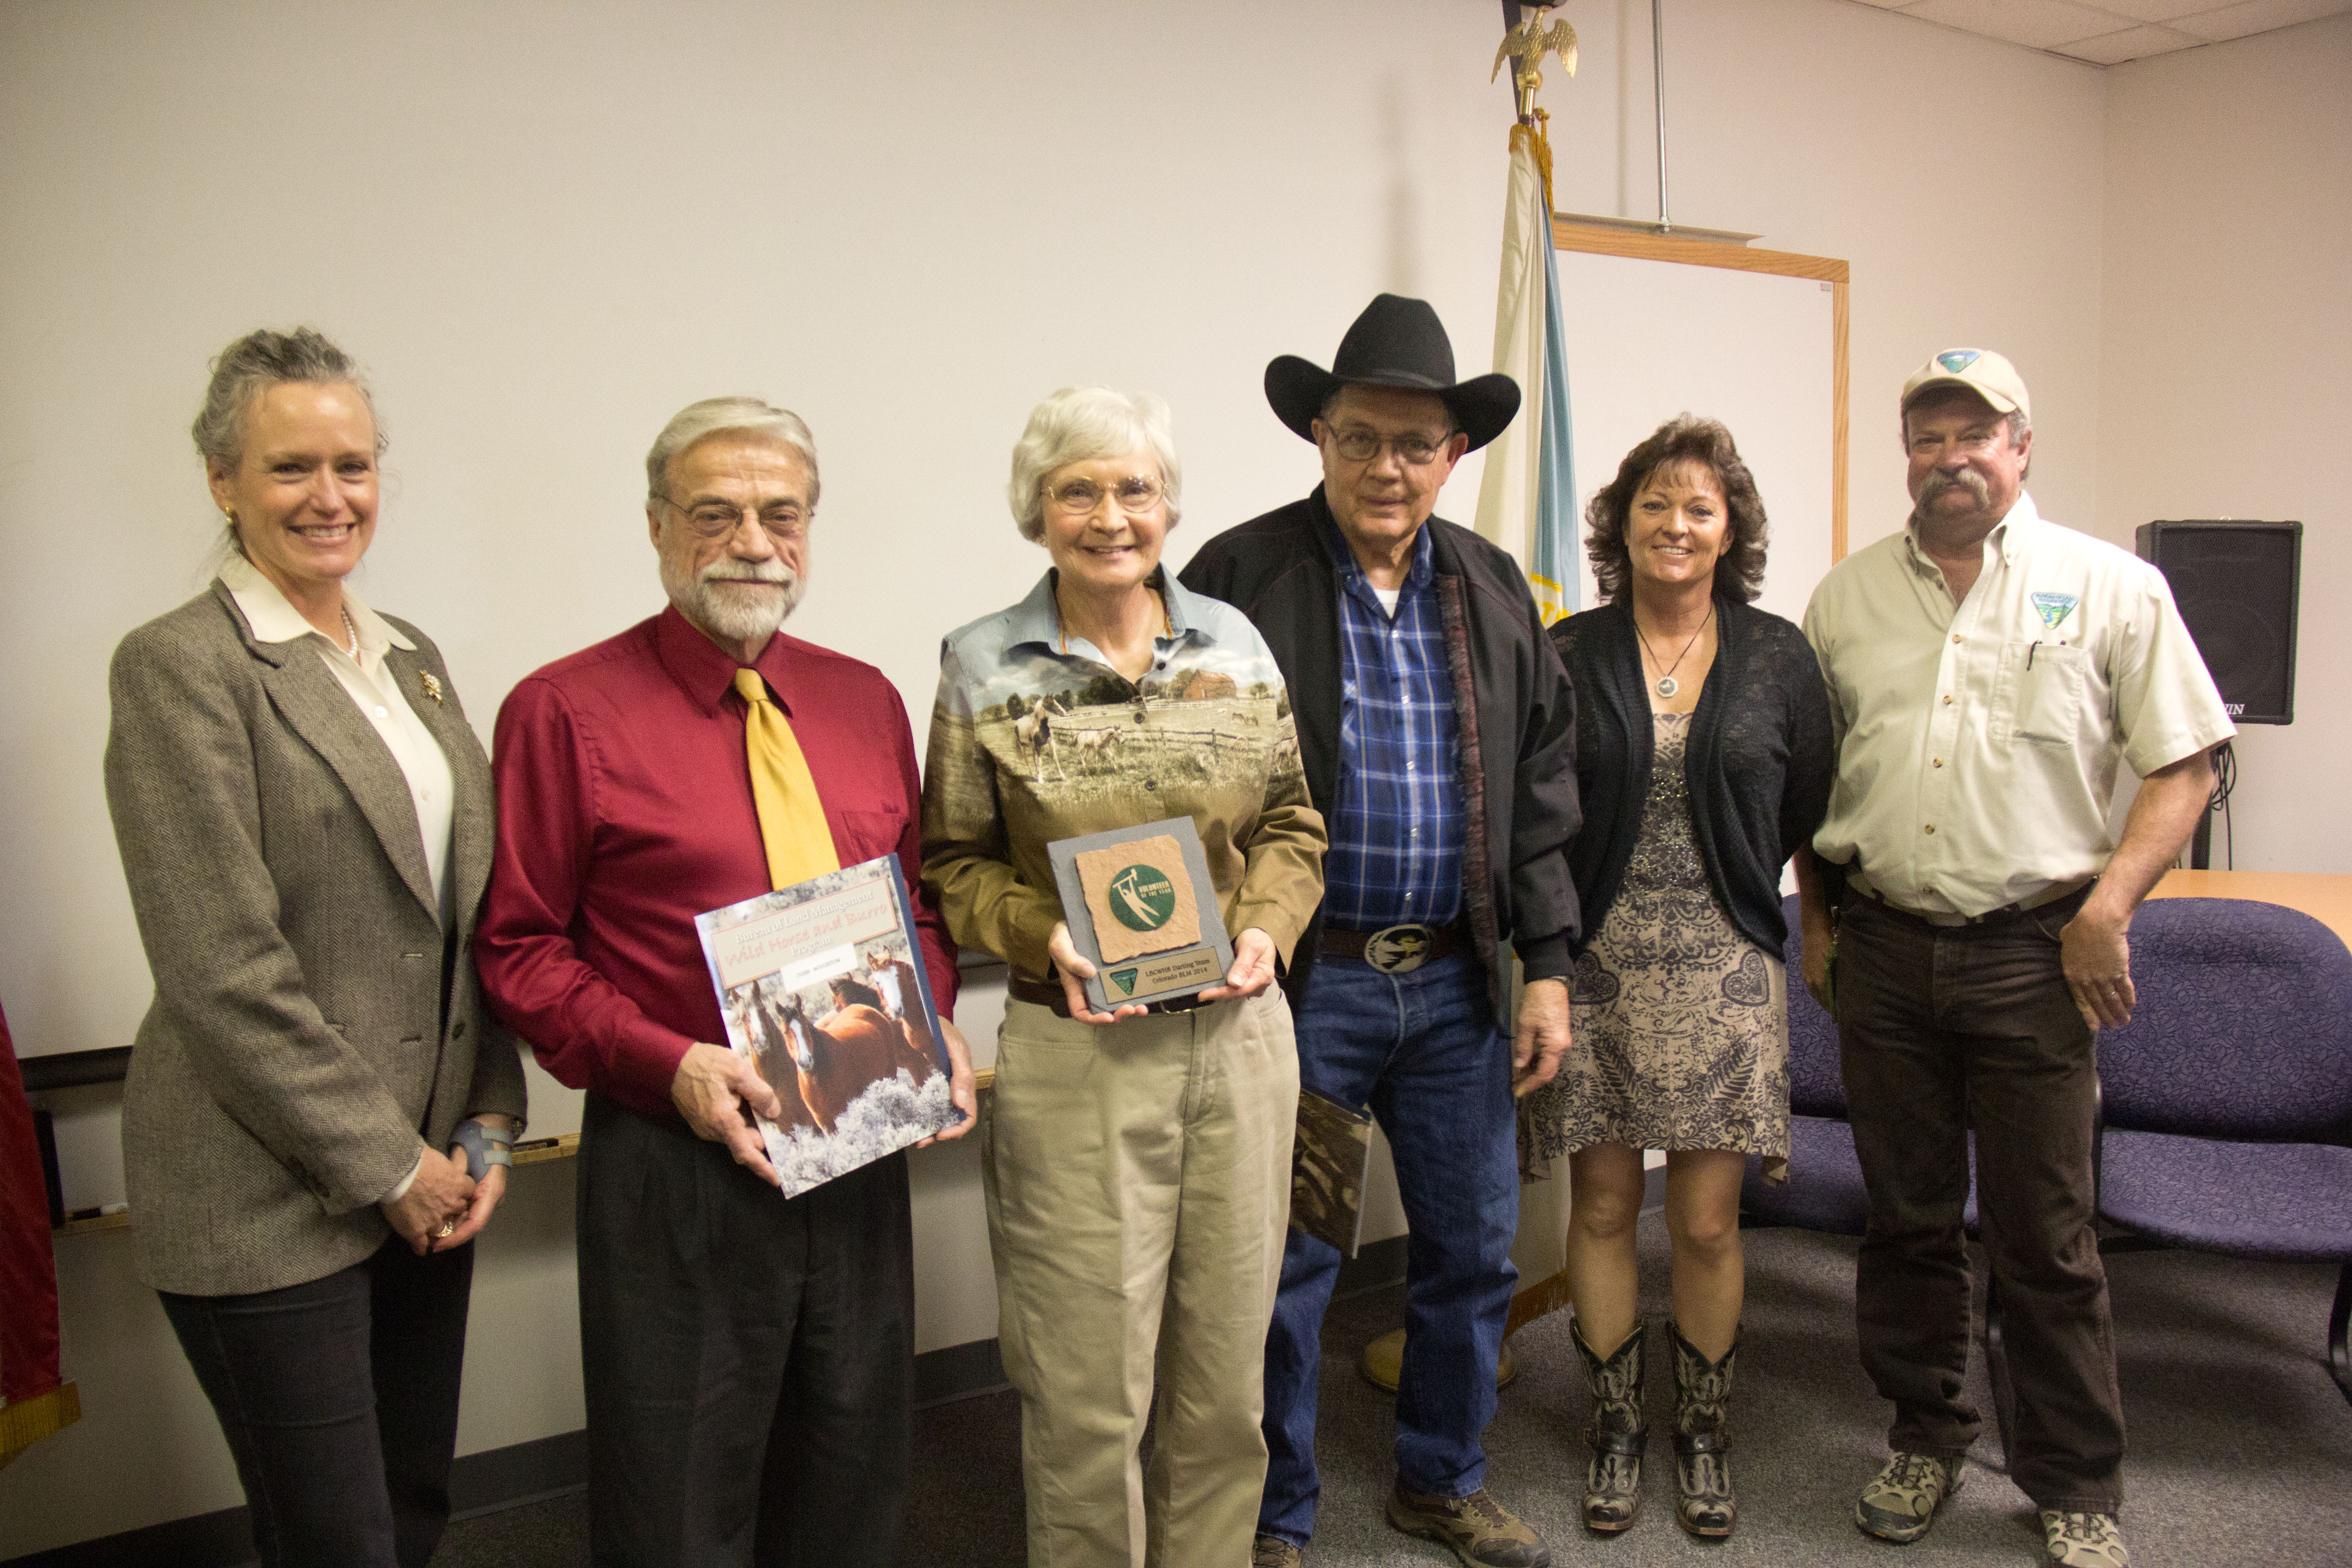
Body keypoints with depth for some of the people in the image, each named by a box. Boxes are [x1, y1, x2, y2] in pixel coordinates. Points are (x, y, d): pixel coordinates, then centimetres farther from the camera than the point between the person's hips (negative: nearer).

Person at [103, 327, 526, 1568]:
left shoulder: (411, 660, 11)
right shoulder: (179, 666, -11)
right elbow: (223, 967, -17)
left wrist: (487, 1123, 4)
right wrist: (385, 1162, -12)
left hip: (426, 1173, 7)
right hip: (271, 1204, -6)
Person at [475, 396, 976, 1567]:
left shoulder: (866, 702, 8)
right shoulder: (566, 710, -7)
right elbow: (519, 951, -7)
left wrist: (933, 1023, -3)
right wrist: (667, 1066, -20)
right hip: (678, 1164, -4)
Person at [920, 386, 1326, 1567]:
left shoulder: (1233, 641, 5)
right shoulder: (982, 667, -1)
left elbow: (1292, 821, 12)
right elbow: (953, 863, 3)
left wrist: (1265, 927, -6)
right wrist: (1045, 937, -14)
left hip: (1240, 1035, 3)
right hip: (1076, 1053, -3)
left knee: (1228, 1369, 15)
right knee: (1090, 1391, 6)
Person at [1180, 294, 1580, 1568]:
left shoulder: (1494, 590, 9)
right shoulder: (1237, 577, -6)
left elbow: (1539, 791, 11)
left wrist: (1546, 966, 6)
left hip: (1457, 982, 5)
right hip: (1298, 982, -4)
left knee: (1473, 1247, 15)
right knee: (1284, 1261, 6)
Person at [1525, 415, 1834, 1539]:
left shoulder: (1778, 657, 4)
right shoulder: (1568, 656, 1)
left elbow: (1810, 812, 11)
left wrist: (1731, 887, 12)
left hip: (1722, 972, 0)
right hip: (1595, 969, 0)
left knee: (1708, 1221, 4)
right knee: (1604, 1206, 8)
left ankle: (1704, 1430, 26)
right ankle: (1615, 1425, 26)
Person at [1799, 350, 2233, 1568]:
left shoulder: (2112, 588, 1)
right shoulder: (1847, 597, 9)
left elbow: (2183, 766, 0)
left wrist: (2108, 905, -11)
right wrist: (1816, 922, 9)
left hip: (2034, 953, -2)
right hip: (1882, 952, 3)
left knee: (2045, 1239, 4)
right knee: (1905, 1218, 13)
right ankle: (1926, 1438, 30)